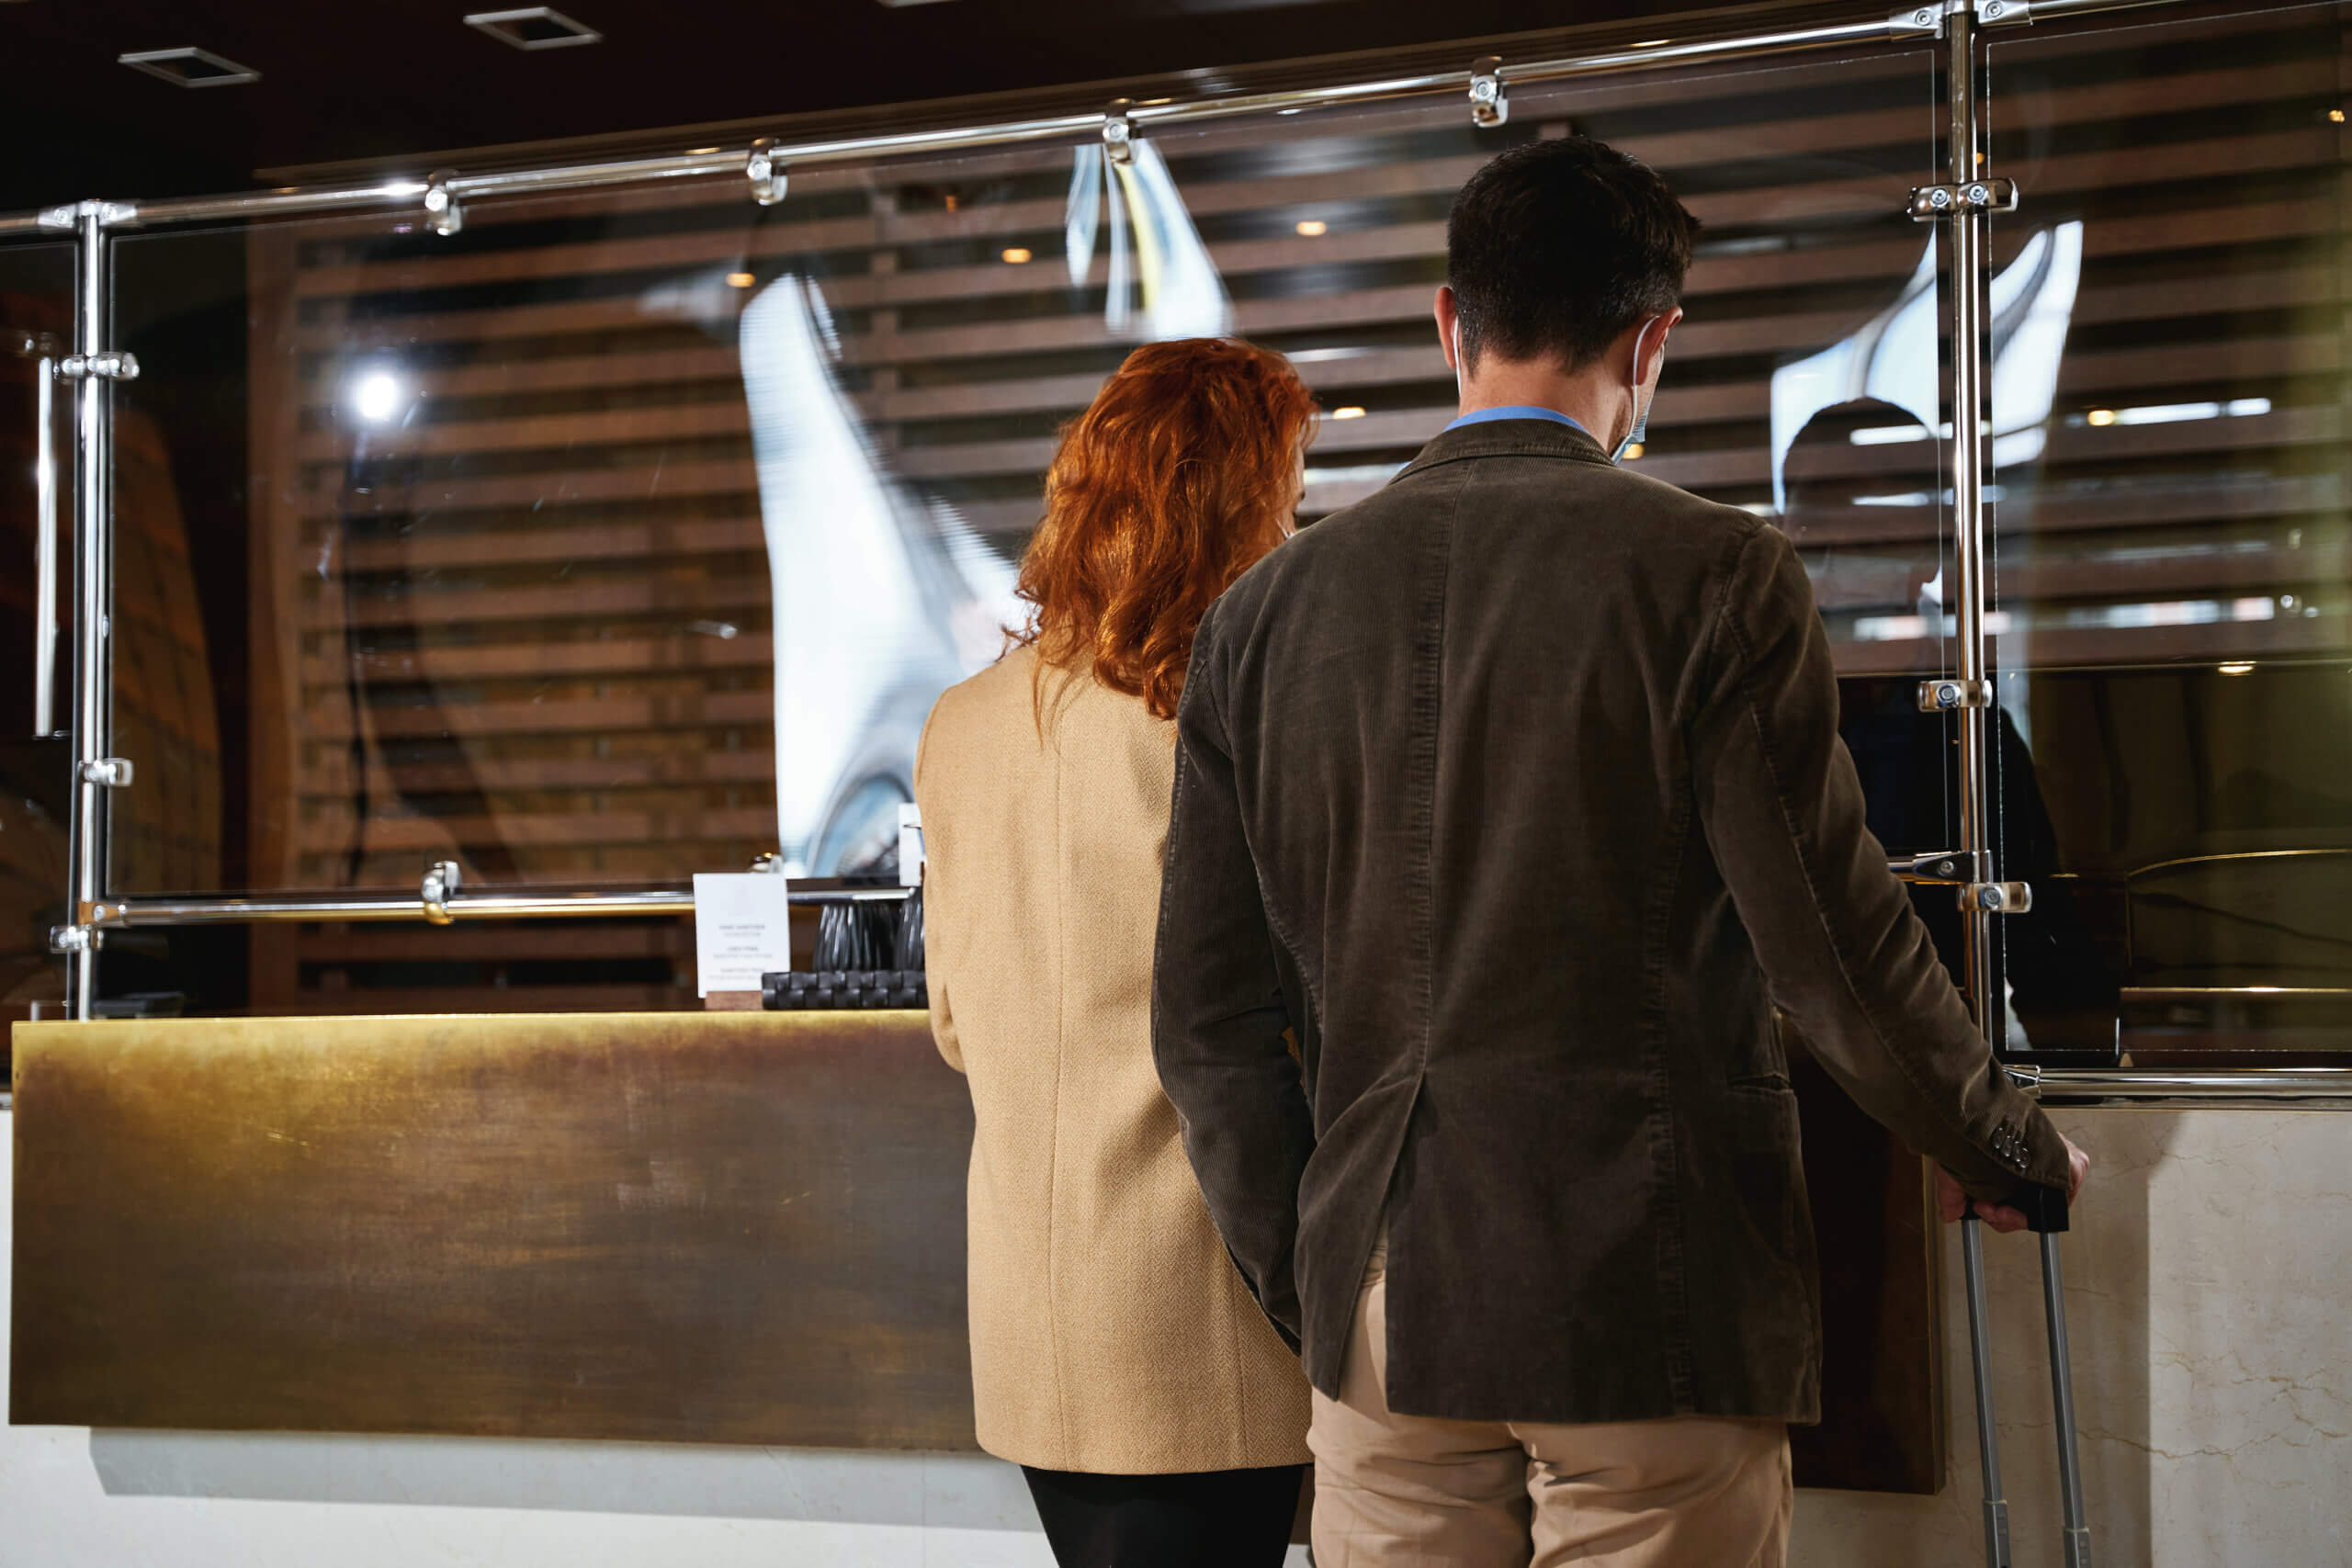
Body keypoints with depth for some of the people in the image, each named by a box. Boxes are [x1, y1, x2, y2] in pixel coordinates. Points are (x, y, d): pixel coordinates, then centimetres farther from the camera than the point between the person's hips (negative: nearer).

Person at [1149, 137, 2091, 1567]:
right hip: (1653, 1315, -4)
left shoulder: (1265, 609, 5)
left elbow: (1207, 1016, 6)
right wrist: (2017, 1156, 11)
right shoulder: (1718, 578, -8)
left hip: (1381, 1322, 4)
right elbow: (1839, 948, -7)